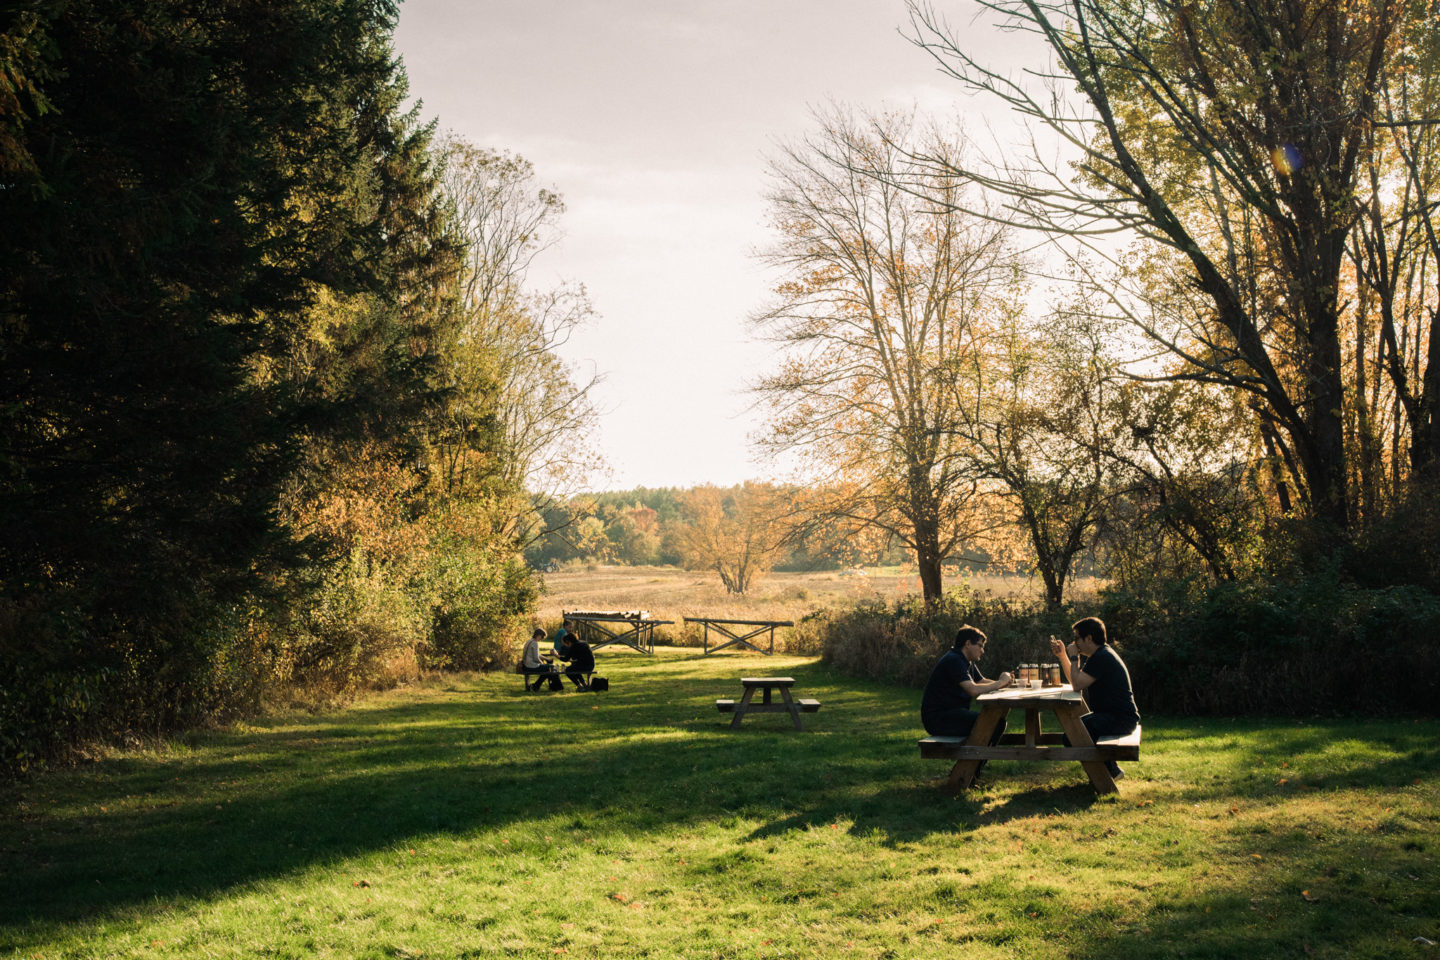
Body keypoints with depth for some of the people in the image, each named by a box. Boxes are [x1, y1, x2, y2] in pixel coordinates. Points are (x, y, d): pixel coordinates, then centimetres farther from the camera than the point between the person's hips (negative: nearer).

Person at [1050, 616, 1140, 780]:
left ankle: (1110, 770, -6)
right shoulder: (1100, 654, 17)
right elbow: (1075, 681, 22)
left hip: (1120, 718, -11)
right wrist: (1062, 655, 16)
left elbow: (1077, 684, -23)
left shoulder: (1102, 657, -17)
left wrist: (1074, 657, -12)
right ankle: (1109, 768, 23)